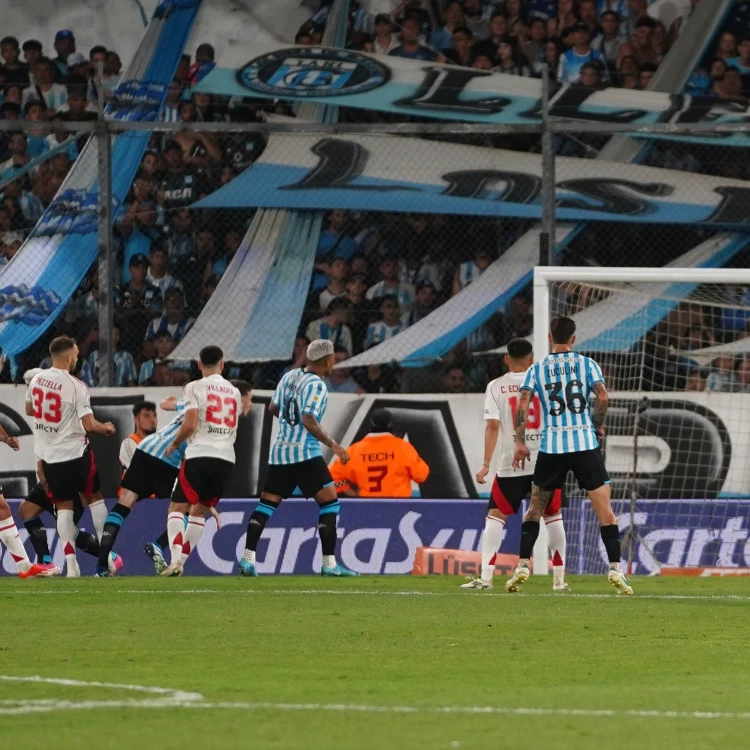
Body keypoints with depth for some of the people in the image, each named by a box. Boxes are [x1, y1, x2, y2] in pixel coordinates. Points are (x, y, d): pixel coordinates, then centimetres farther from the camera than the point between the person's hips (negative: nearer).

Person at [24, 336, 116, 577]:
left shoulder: (36, 380, 0)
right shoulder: (75, 386, -18)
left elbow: (29, 410, 18)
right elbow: (89, 425, -19)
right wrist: (107, 428, 1)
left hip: (48, 455, 4)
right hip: (74, 453, -4)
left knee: (64, 507, 8)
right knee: (95, 497, 14)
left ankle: (71, 564, -1)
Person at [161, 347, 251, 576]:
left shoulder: (195, 387, 0)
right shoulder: (235, 392, 17)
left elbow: (190, 425, -8)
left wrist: (174, 444, 6)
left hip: (199, 455, -5)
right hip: (227, 459, 5)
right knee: (199, 511, 17)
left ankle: (176, 560, -17)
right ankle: (181, 561, 13)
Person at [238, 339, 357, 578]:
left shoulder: (290, 376, 10)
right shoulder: (316, 385, -12)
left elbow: (273, 408, 20)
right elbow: (309, 421, -21)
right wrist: (334, 445, -18)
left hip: (279, 451, 7)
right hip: (304, 453, -7)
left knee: (267, 504, 10)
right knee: (329, 502, -2)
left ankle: (248, 558, 3)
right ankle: (329, 564, -7)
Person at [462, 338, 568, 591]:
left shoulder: (496, 386, 1)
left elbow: (493, 426, -7)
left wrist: (486, 464, -7)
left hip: (511, 465, -1)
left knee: (495, 516, 4)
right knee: (553, 516, 14)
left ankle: (486, 576, -8)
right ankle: (559, 578, 11)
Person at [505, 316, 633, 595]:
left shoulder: (537, 368, 7)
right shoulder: (586, 363, 4)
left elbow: (522, 404, -3)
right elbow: (602, 397, -7)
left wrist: (520, 442, 2)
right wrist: (598, 426, 10)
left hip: (551, 447, 1)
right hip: (585, 444, -1)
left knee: (535, 508, 15)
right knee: (604, 508, 0)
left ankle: (523, 565, 7)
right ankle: (615, 568, -9)